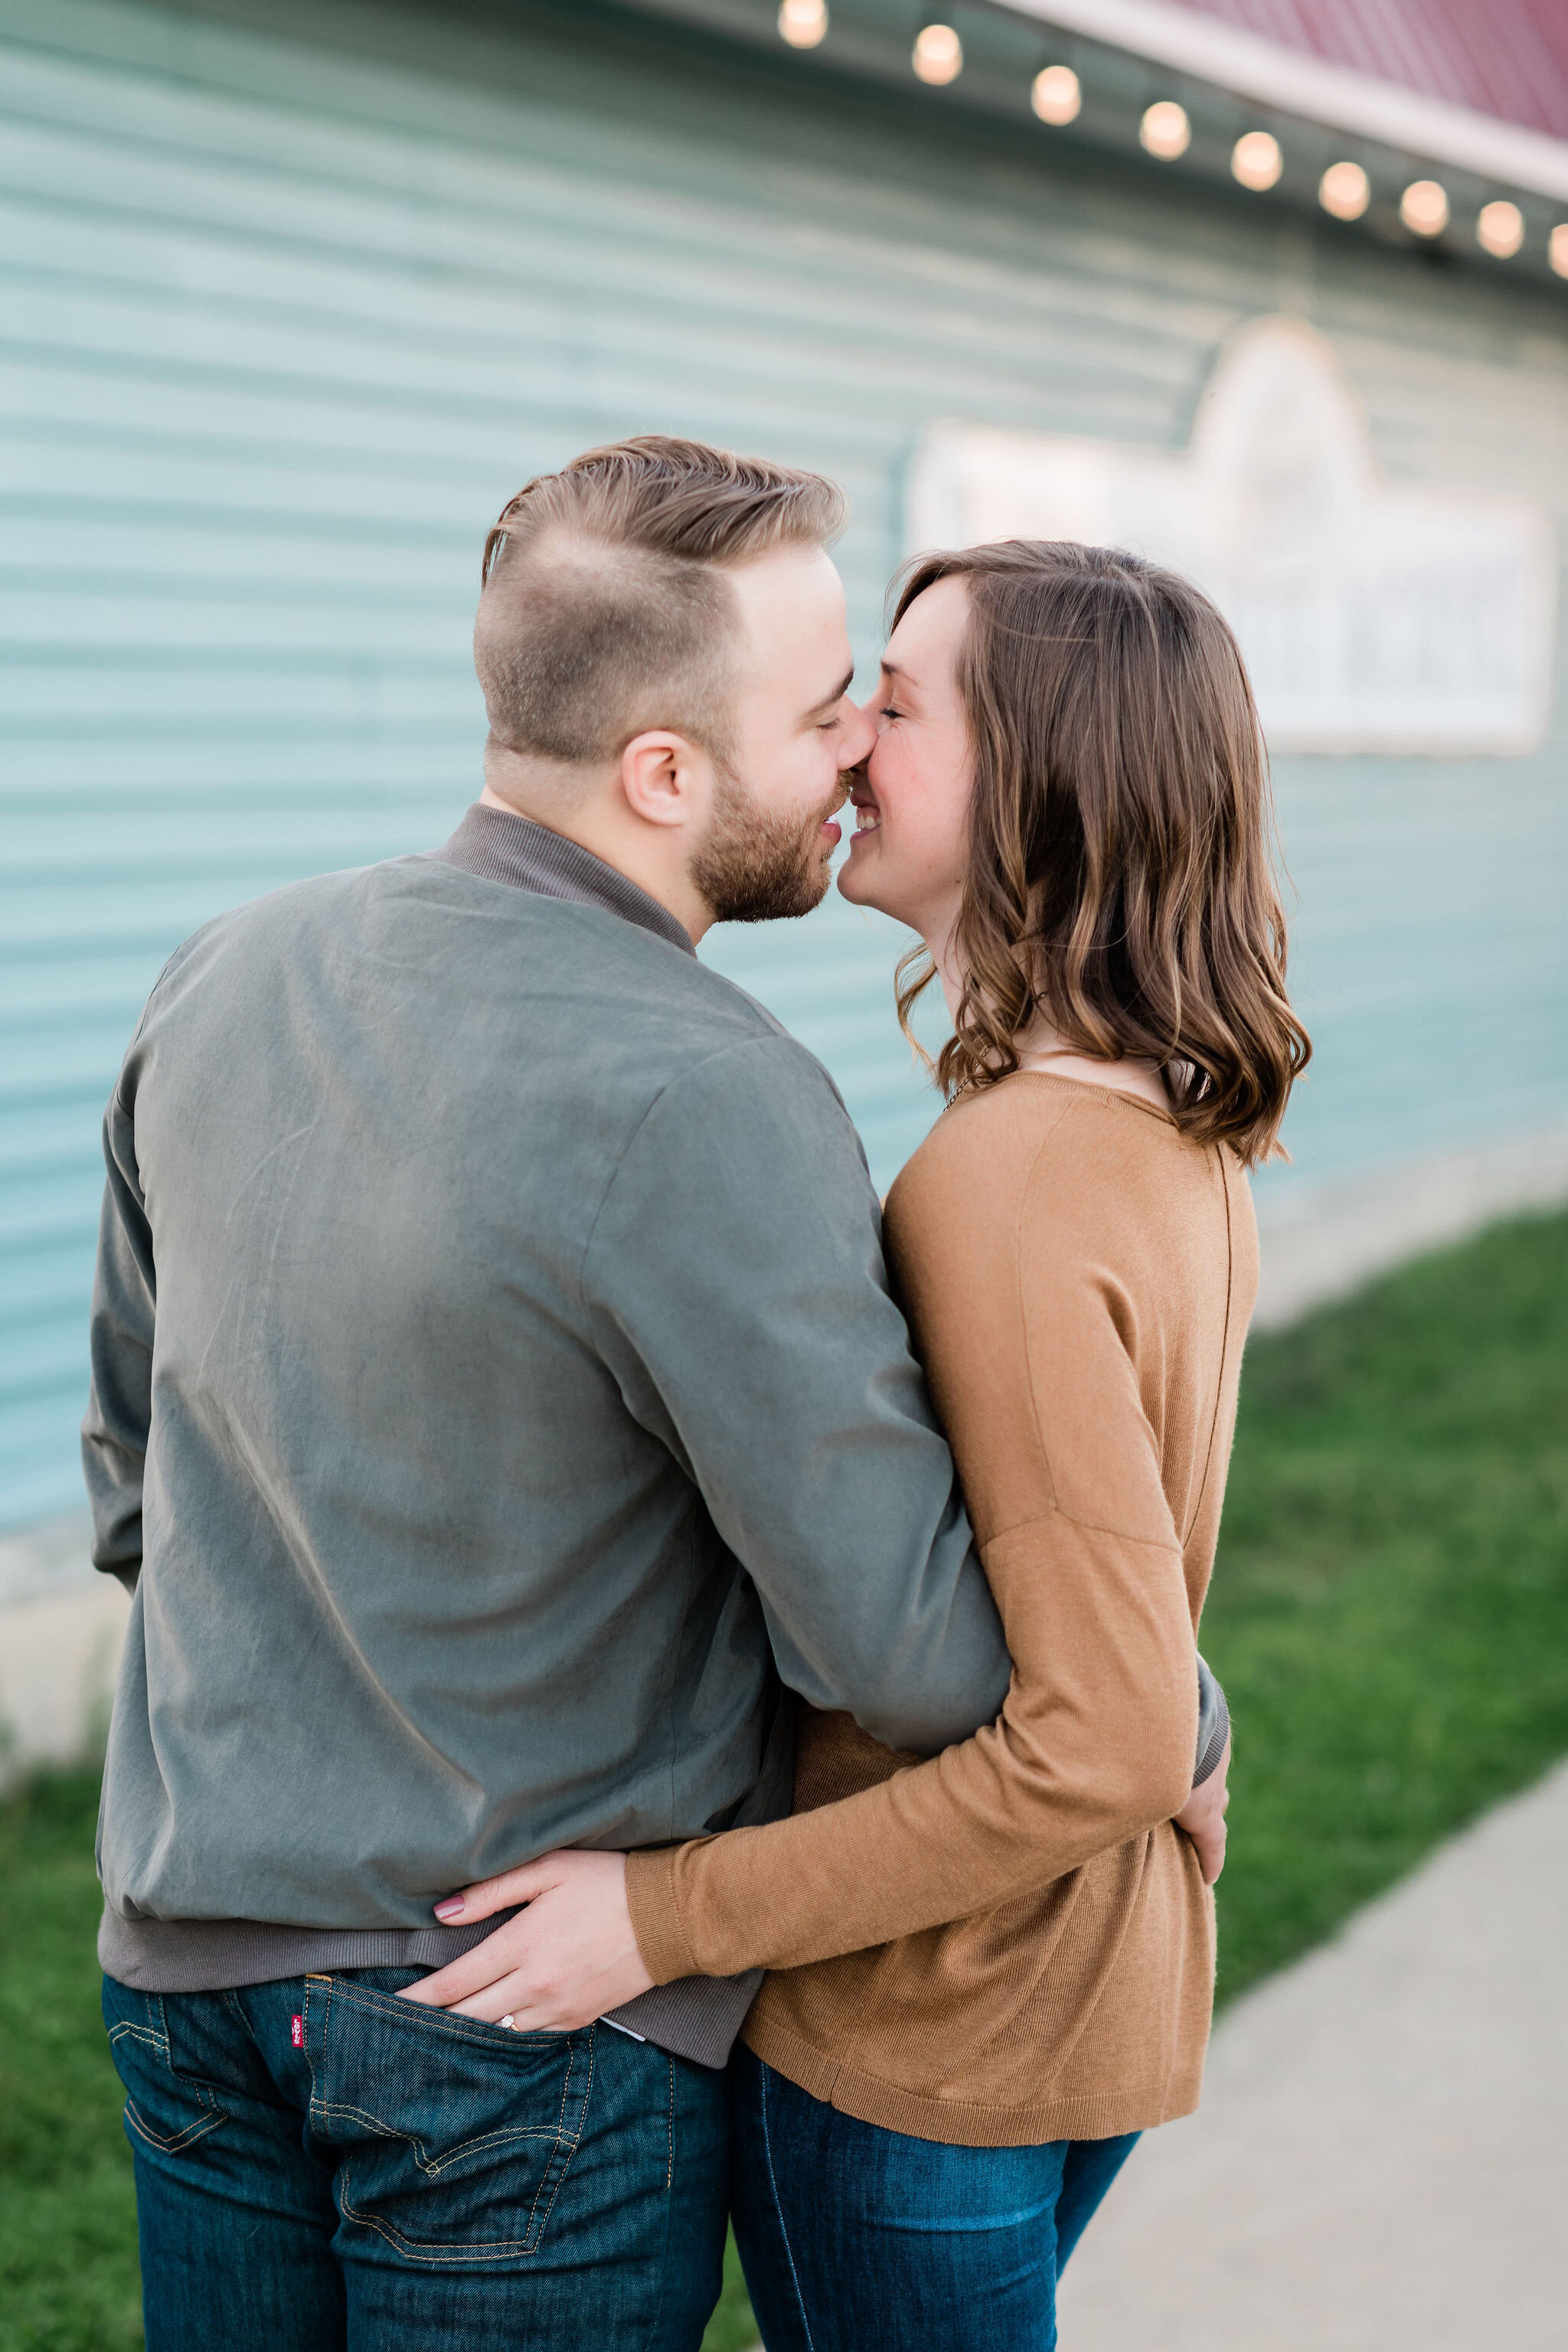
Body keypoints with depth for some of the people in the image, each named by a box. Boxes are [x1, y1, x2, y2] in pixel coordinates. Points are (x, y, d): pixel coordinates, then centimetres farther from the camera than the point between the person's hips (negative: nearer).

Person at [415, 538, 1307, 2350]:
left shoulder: (1004, 1189, -28)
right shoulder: (1180, 1136, 1)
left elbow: (1102, 1746, -28)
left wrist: (668, 1915, -23)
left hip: (924, 2034, -8)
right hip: (1104, 1986, 8)